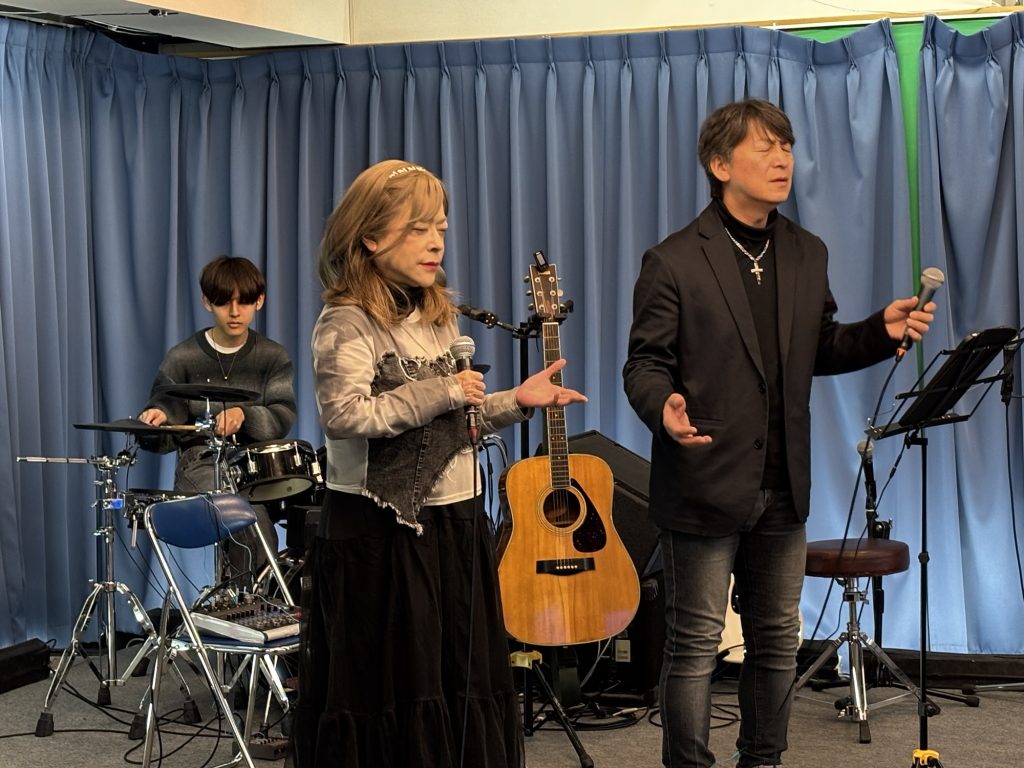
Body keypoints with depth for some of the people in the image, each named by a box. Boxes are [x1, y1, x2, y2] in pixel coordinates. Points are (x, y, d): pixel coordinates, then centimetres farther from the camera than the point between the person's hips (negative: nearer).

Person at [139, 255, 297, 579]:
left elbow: (282, 418, -4)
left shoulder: (273, 357, 9)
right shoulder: (182, 358, 3)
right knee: (250, 519, -31)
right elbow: (164, 437, 2)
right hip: (200, 461, -3)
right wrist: (155, 421, -22)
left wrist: (243, 414, -24)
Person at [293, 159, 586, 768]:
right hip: (381, 534, -7)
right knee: (393, 691, 0)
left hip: (456, 524, 7)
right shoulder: (347, 323, -11)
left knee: (463, 684, 10)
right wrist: (439, 393, -19)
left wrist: (517, 401, 6)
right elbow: (343, 415, -26)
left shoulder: (439, 319, 13)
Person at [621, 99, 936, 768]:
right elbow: (645, 362, -8)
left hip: (783, 487, 6)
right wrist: (665, 408, -29)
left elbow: (819, 349, 16)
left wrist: (882, 331, -1)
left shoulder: (807, 254, 10)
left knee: (777, 640, 14)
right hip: (706, 486, -6)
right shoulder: (675, 262, -8)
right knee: (696, 643, 2)